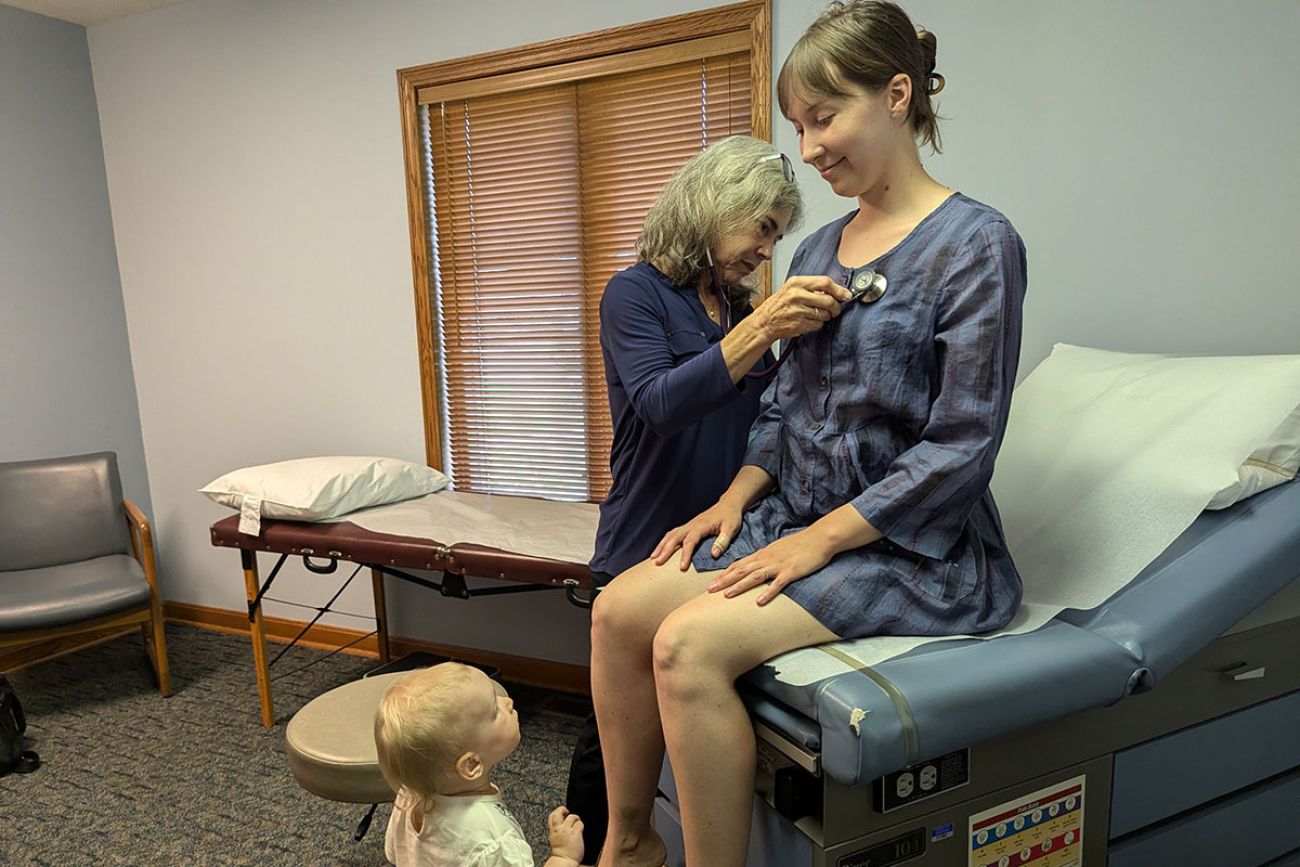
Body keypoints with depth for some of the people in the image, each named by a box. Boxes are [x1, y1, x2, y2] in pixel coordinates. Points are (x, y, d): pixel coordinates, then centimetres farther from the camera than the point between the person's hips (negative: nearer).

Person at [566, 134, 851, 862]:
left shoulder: (738, 304, 10)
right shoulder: (637, 294, -7)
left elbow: (770, 415, 9)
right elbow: (659, 405, -24)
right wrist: (760, 329, -32)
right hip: (649, 549, -5)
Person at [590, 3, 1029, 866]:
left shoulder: (976, 243, -10)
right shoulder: (819, 249, 12)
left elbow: (961, 446, -15)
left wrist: (817, 541, -17)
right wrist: (737, 499, 0)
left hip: (914, 546, -6)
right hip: (798, 516, 7)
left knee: (690, 642, -25)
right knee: (620, 607, -10)